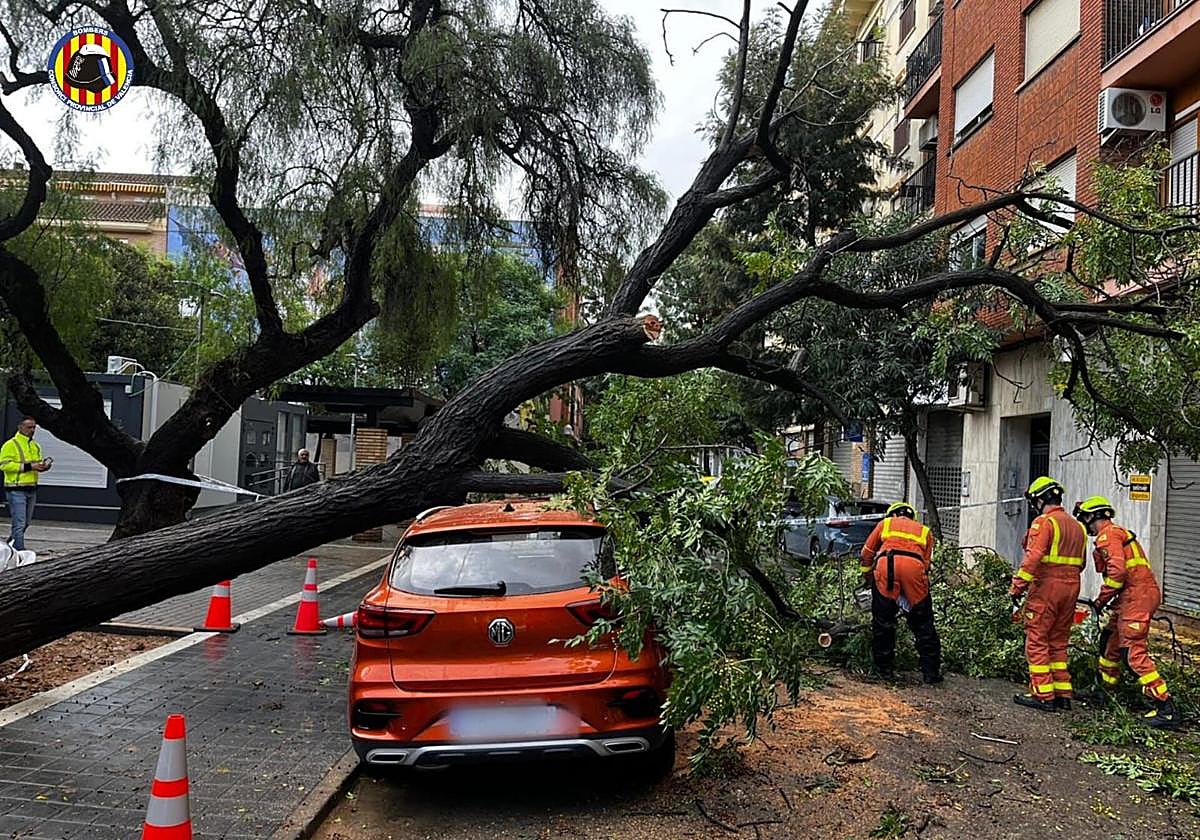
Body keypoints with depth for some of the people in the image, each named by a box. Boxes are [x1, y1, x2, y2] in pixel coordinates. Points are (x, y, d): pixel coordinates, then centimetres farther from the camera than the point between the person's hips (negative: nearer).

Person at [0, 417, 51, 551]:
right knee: (19, 523, -9)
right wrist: (28, 466, -22)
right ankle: (20, 551, -8)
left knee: (25, 523, 15)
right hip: (16, 490, -8)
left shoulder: (35, 446, 16)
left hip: (31, 489, 8)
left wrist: (43, 465, 2)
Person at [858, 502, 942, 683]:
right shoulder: (924, 531, 32)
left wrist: (866, 576, 40)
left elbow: (866, 553, 25)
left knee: (882, 621, 11)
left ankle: (885, 669, 15)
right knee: (923, 624, 10)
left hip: (886, 565, -1)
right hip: (914, 565, 1)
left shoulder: (885, 523, 30)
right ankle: (931, 671, 10)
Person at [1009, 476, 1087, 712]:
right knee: (1058, 643, 16)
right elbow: (1079, 564, 19)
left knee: (1037, 641, -1)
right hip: (1071, 589, 8)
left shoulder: (1044, 522, -11)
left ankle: (1043, 695, -1)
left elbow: (1032, 559, -20)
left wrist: (1016, 588, -18)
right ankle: (1063, 695, 18)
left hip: (1046, 588, -8)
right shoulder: (1077, 526, 16)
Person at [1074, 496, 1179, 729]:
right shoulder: (1119, 532, 23)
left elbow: (1117, 571, -22)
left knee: (1135, 653, -12)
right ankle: (1106, 688, 35)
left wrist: (1101, 599, -11)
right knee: (1110, 640, 21)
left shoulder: (1107, 535, -9)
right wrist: (1108, 600, 25)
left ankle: (1167, 709, -14)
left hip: (1136, 597, -11)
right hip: (1141, 594, 11)